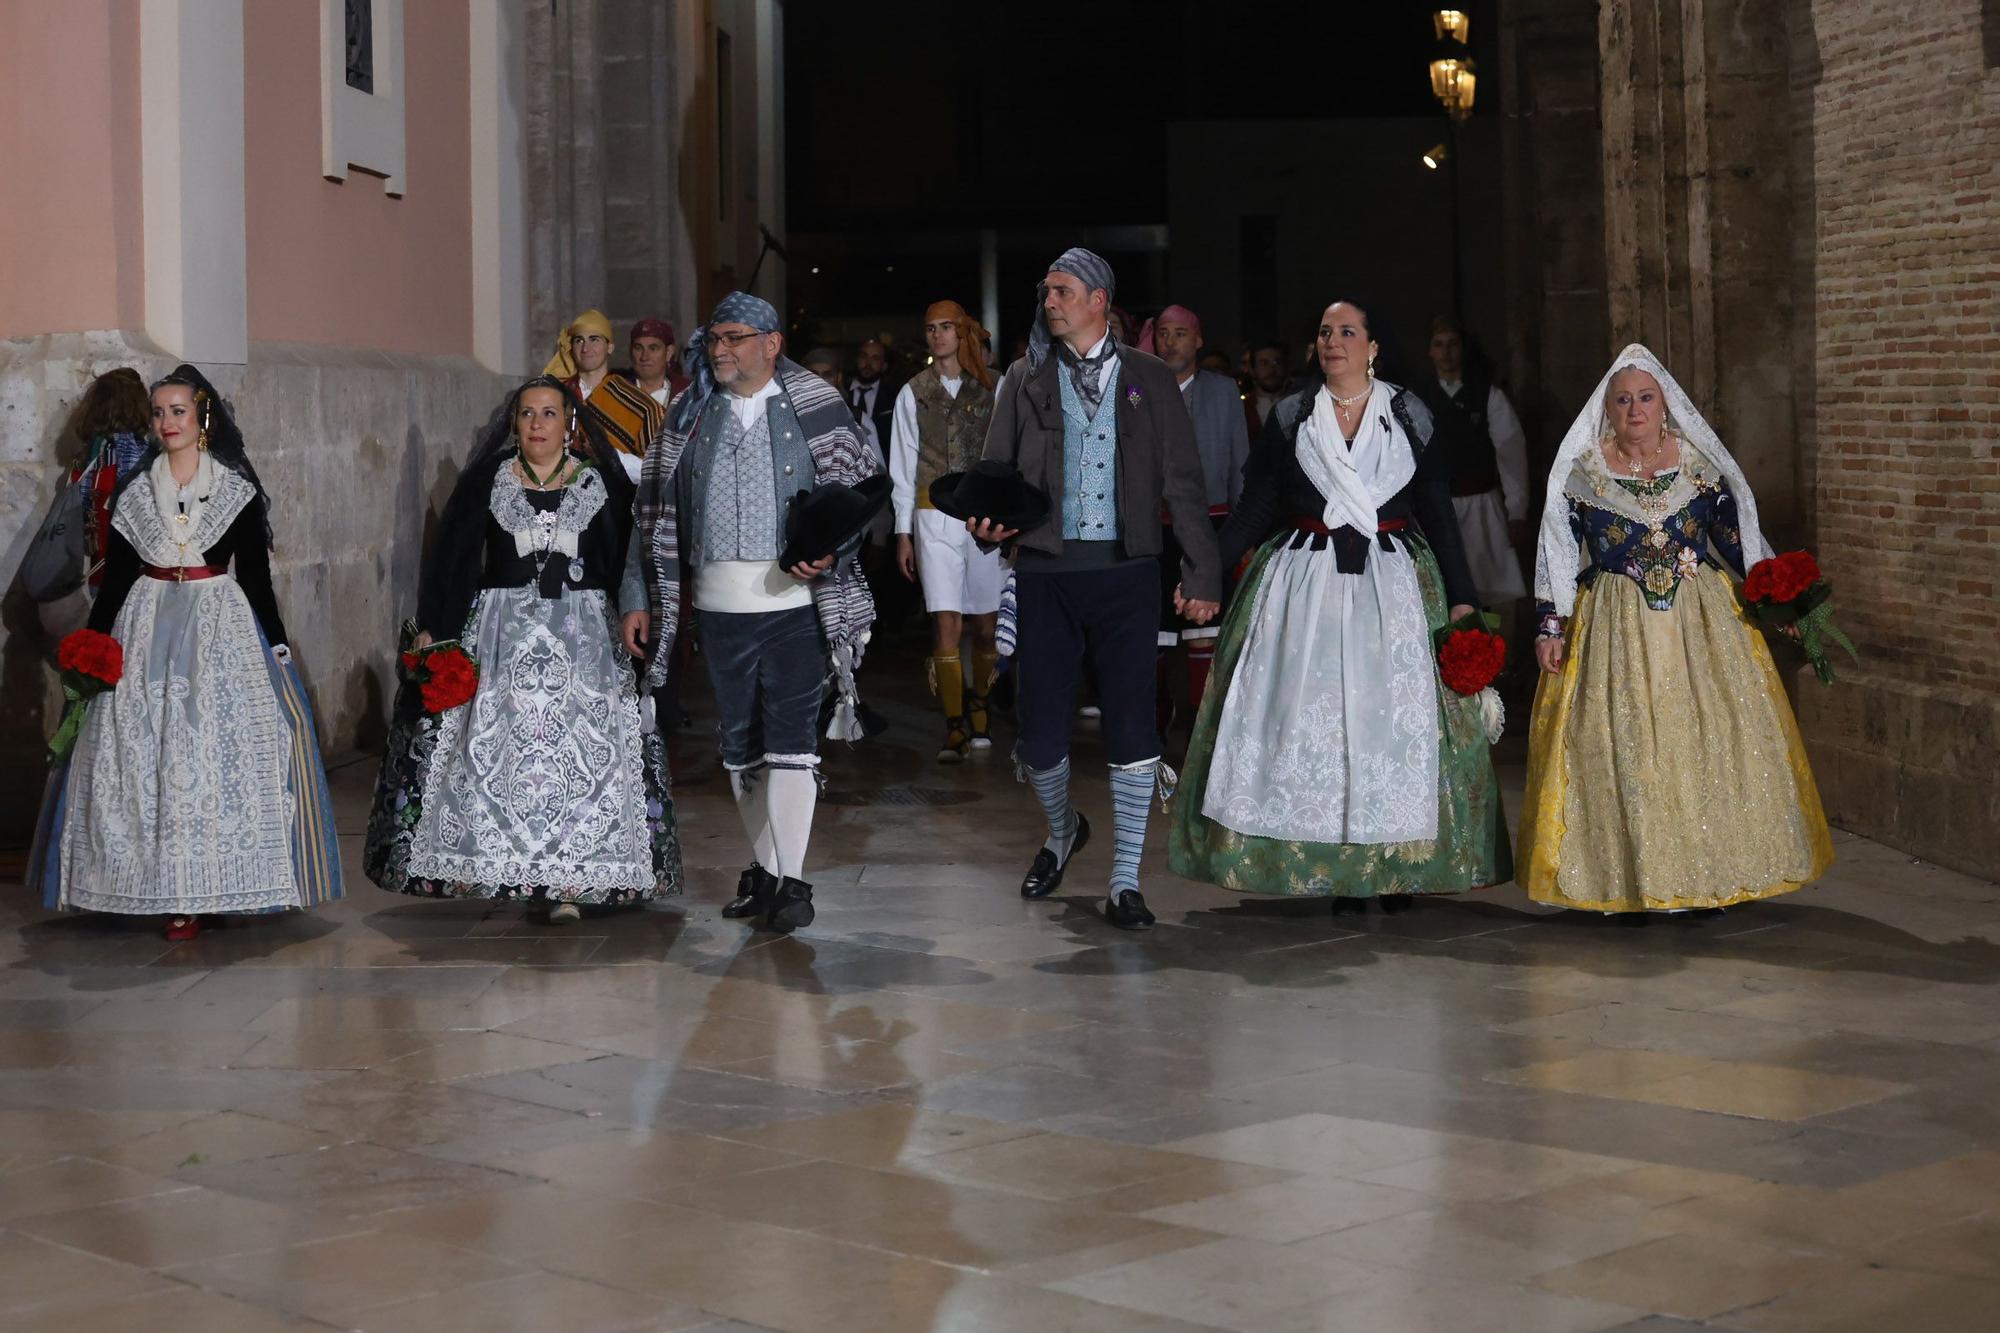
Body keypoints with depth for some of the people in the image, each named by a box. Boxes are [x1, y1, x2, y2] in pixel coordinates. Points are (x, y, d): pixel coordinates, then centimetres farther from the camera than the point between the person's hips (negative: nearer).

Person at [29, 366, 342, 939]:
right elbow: (115, 574, 10)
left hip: (220, 624, -2)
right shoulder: (134, 490, 8)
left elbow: (255, 574, 3)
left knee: (220, 749, -6)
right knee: (145, 753, -3)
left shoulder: (237, 489, 2)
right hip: (147, 627, 2)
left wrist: (276, 641, -2)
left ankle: (210, 886, 1)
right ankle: (166, 889, 0)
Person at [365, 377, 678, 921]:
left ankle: (567, 881, -11)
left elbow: (627, 561, 8)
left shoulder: (601, 482, 6)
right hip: (500, 627, 1)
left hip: (583, 631, -1)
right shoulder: (487, 479, 6)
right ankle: (486, 867, 5)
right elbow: (450, 553, 5)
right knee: (494, 744, -5)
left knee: (579, 747, -11)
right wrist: (431, 629, -1)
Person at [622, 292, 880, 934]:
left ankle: (790, 880, -4)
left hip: (796, 599, -4)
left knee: (789, 740, -7)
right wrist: (639, 598, 6)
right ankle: (764, 868, 22)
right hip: (718, 602, 4)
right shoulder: (690, 416, 10)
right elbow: (656, 509, 11)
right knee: (740, 743, 11)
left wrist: (831, 551, -16)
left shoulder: (815, 407, -1)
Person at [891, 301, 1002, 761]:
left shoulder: (992, 388, 5)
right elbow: (902, 467, 9)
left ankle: (978, 707, 27)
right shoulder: (913, 394, 7)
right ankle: (955, 728, -6)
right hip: (935, 515, 0)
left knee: (986, 626, 5)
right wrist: (903, 532, 6)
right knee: (946, 624, -9)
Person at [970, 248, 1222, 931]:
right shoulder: (1025, 378, 10)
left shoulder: (1148, 379, 7)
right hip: (1046, 572, 1)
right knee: (1039, 727, 2)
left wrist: (1202, 573, 1)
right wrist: (986, 517, -10)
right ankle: (1062, 831, 33)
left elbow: (1183, 481, 6)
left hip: (1125, 571, -1)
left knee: (1131, 722, -6)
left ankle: (1124, 880, 3)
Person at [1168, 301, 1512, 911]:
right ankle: (1336, 870, 0)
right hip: (1305, 582, 1)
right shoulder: (1291, 416, 7)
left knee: (1393, 713, -4)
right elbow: (1254, 510, 5)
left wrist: (1461, 598, 0)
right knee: (1312, 715, -4)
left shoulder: (1409, 415, 6)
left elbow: (1439, 514, 6)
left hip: (1391, 583, 0)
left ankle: (1395, 867, 4)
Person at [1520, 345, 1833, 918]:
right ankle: (1631, 881, 5)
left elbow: (1738, 538, 10)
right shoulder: (1582, 471, 0)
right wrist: (1551, 627, 0)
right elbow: (1558, 553, 4)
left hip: (1702, 619, 1)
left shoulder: (1700, 462, 4)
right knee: (1621, 746, -3)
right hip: (1615, 628, -1)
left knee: (1712, 738, -2)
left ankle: (1712, 875, 9)